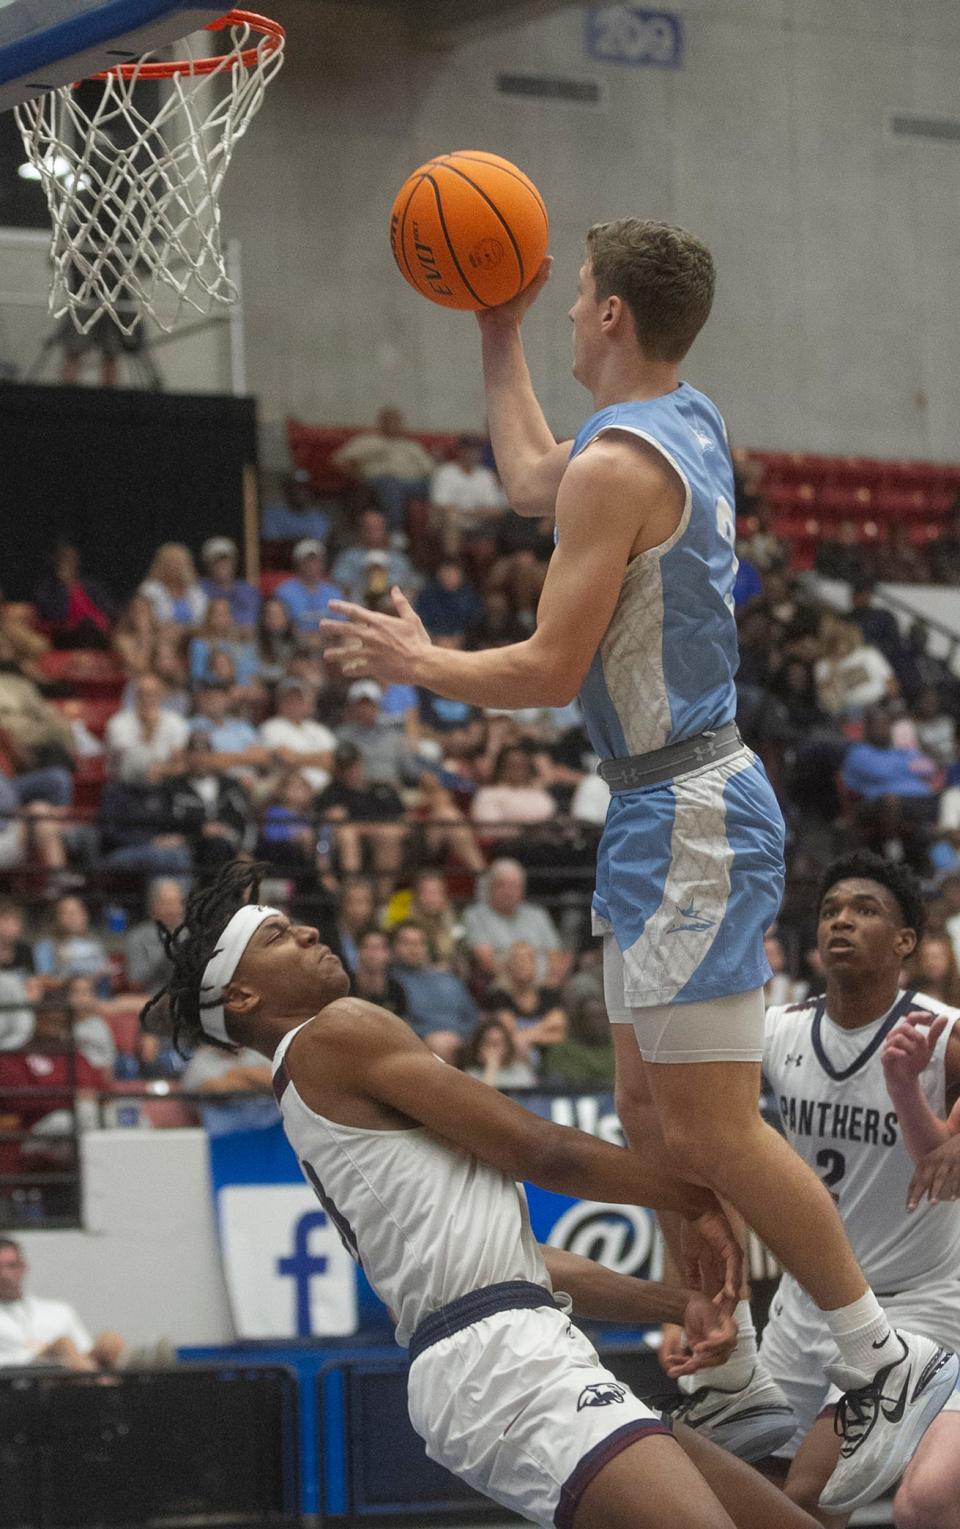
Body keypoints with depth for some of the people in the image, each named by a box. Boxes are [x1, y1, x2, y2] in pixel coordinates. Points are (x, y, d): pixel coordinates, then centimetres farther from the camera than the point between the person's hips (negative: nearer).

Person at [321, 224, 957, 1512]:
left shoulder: (619, 461, -18)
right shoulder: (687, 424, 11)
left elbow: (552, 671, -19)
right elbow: (530, 482, 32)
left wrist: (419, 665, -3)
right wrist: (496, 332, 33)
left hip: (685, 814, -10)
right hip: (674, 805, 10)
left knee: (714, 1126, -9)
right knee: (654, 1117, 14)